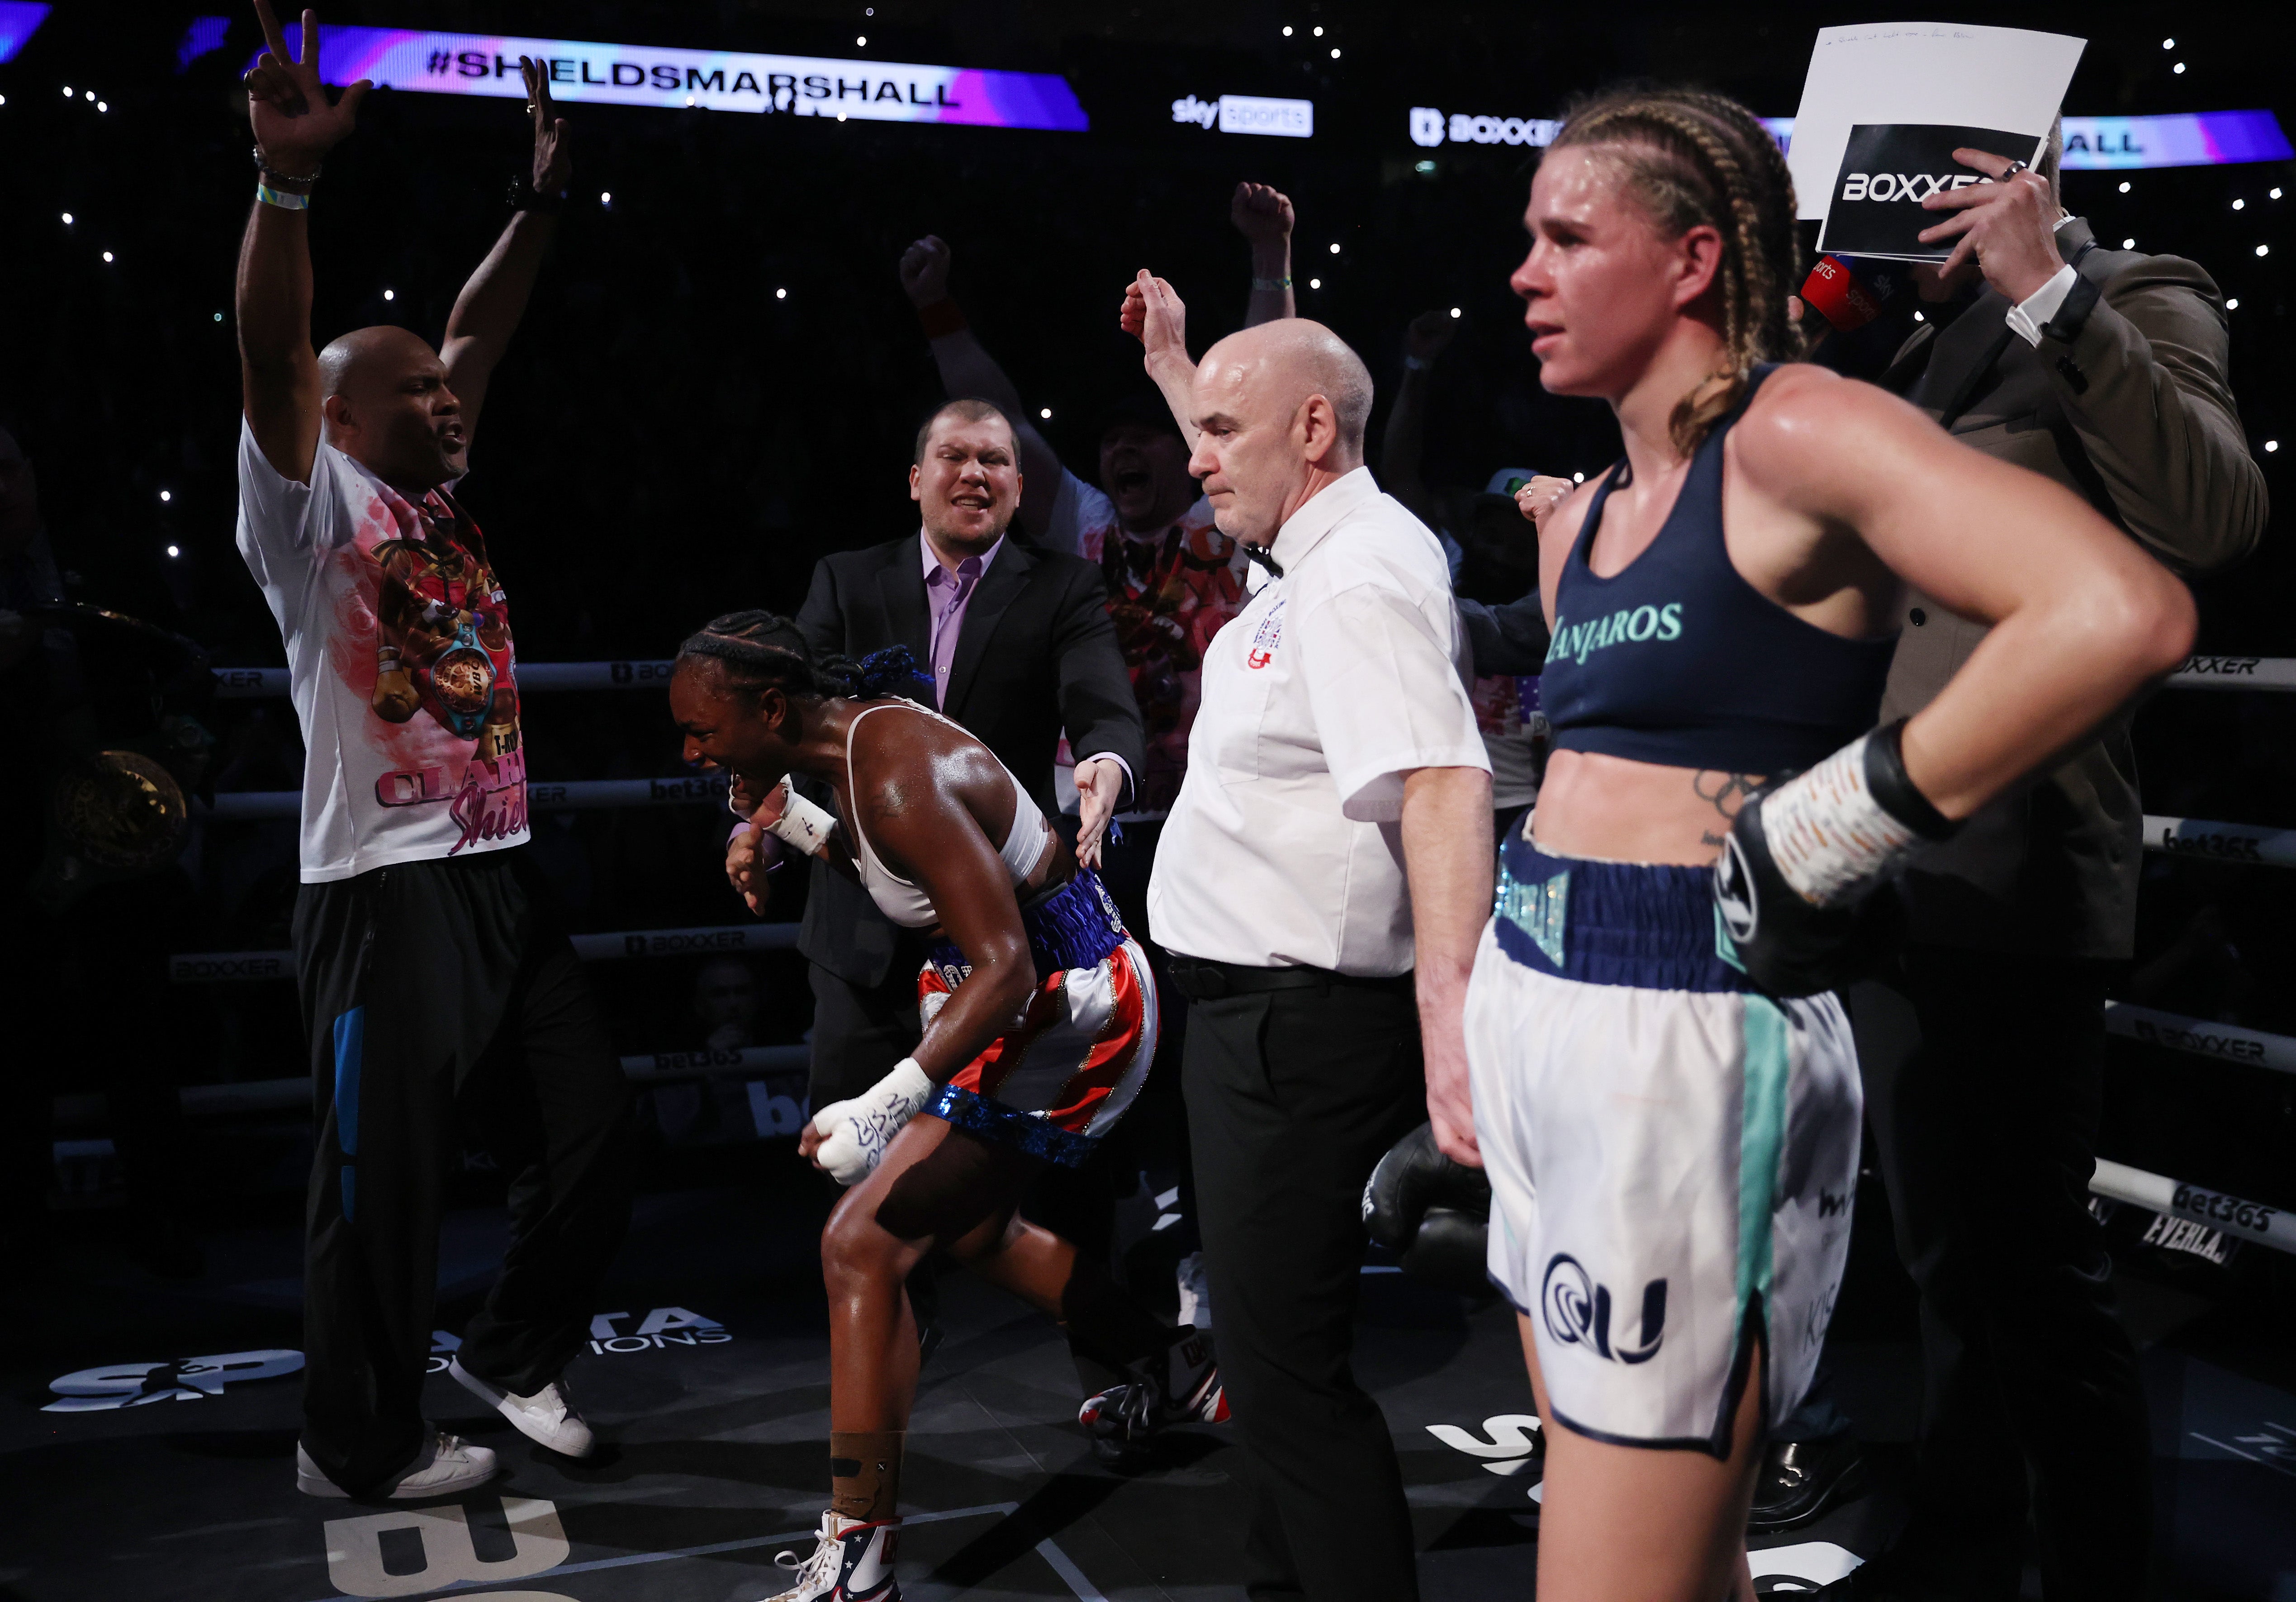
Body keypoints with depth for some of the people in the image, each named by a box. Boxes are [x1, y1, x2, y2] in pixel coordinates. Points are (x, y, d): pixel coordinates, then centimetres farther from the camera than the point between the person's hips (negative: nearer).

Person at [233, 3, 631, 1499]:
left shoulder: (438, 501, 14)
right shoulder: (315, 507, -6)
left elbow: (476, 338, 18)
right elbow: (274, 360, -22)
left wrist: (543, 203, 14)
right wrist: (290, 177, -34)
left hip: (503, 875, 8)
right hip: (386, 888, -8)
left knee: (591, 1126, 13)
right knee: (388, 1174, 2)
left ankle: (518, 1350, 33)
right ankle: (363, 1444, 19)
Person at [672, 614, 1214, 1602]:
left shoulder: (898, 780, -29)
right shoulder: (863, 734, 1)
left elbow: (1005, 966, -33)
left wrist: (888, 1105, -42)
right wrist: (797, 826, 1)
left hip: (1065, 1009, -11)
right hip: (1038, 995, 11)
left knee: (863, 1248, -12)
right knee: (975, 1232, 26)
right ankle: (1190, 1386, 42)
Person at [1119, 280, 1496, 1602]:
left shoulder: (1361, 580, -20)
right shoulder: (1319, 547, 12)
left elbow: (1444, 790, -33)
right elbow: (1255, 471, 37)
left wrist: (1450, 1013, -43)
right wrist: (1173, 366, 41)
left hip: (1300, 1024, -11)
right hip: (1263, 1005, 11)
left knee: (1289, 1373, -8)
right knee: (1272, 1348, 22)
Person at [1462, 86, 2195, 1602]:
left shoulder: (1794, 435, -12)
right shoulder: (1580, 520, 14)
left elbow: (2123, 611, -26)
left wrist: (1827, 836, -20)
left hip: (1688, 1038, -8)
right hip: (1537, 1014, 9)